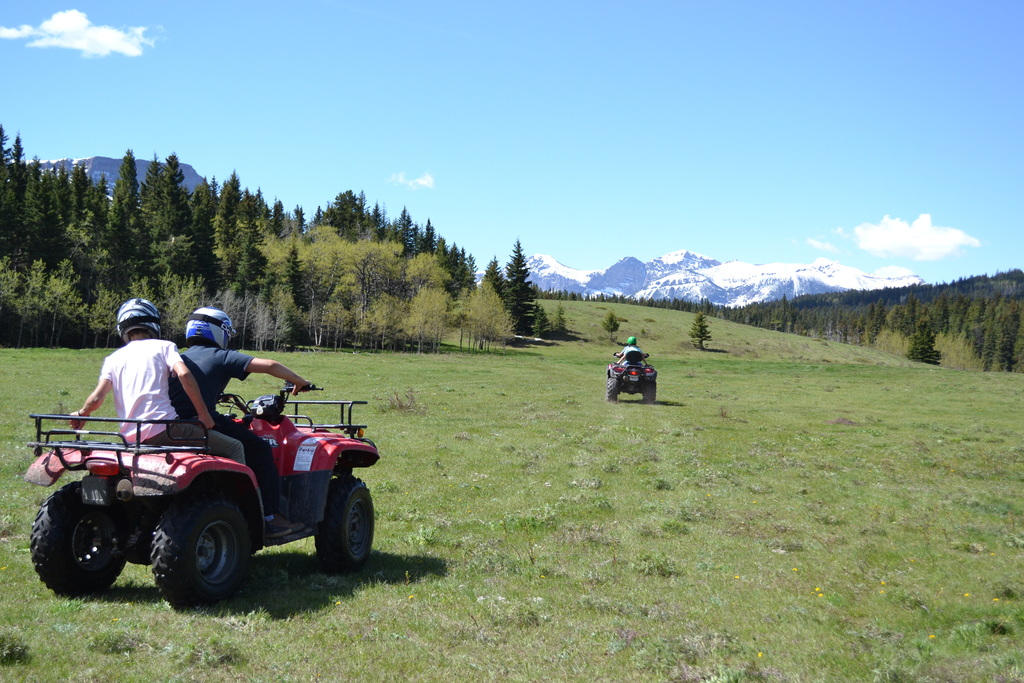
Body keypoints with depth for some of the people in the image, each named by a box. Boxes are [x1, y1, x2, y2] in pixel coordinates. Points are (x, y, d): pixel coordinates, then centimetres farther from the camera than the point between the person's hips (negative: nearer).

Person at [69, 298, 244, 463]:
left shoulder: (113, 358, 16)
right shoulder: (163, 346, 7)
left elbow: (96, 398, 3)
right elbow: (184, 374, -12)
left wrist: (82, 413, 24)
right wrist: (203, 414, -6)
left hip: (131, 439, 5)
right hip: (164, 429, -5)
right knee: (234, 447, 0)